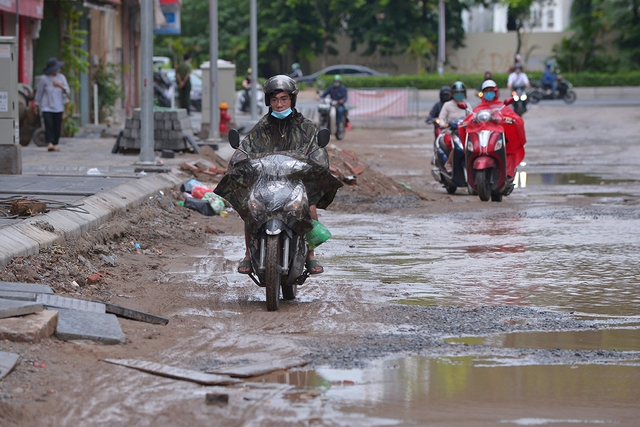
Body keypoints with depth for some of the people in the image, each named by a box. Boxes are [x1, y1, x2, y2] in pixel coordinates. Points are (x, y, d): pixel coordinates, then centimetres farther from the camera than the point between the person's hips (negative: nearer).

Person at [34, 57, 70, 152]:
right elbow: (39, 92, 5)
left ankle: (55, 144, 12)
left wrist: (60, 86, -15)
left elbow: (67, 91, 5)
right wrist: (37, 105, 11)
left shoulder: (61, 77, 5)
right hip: (47, 106, -4)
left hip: (58, 106, 4)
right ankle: (50, 143, -24)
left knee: (57, 126, 2)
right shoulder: (44, 79, -6)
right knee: (49, 124, -17)